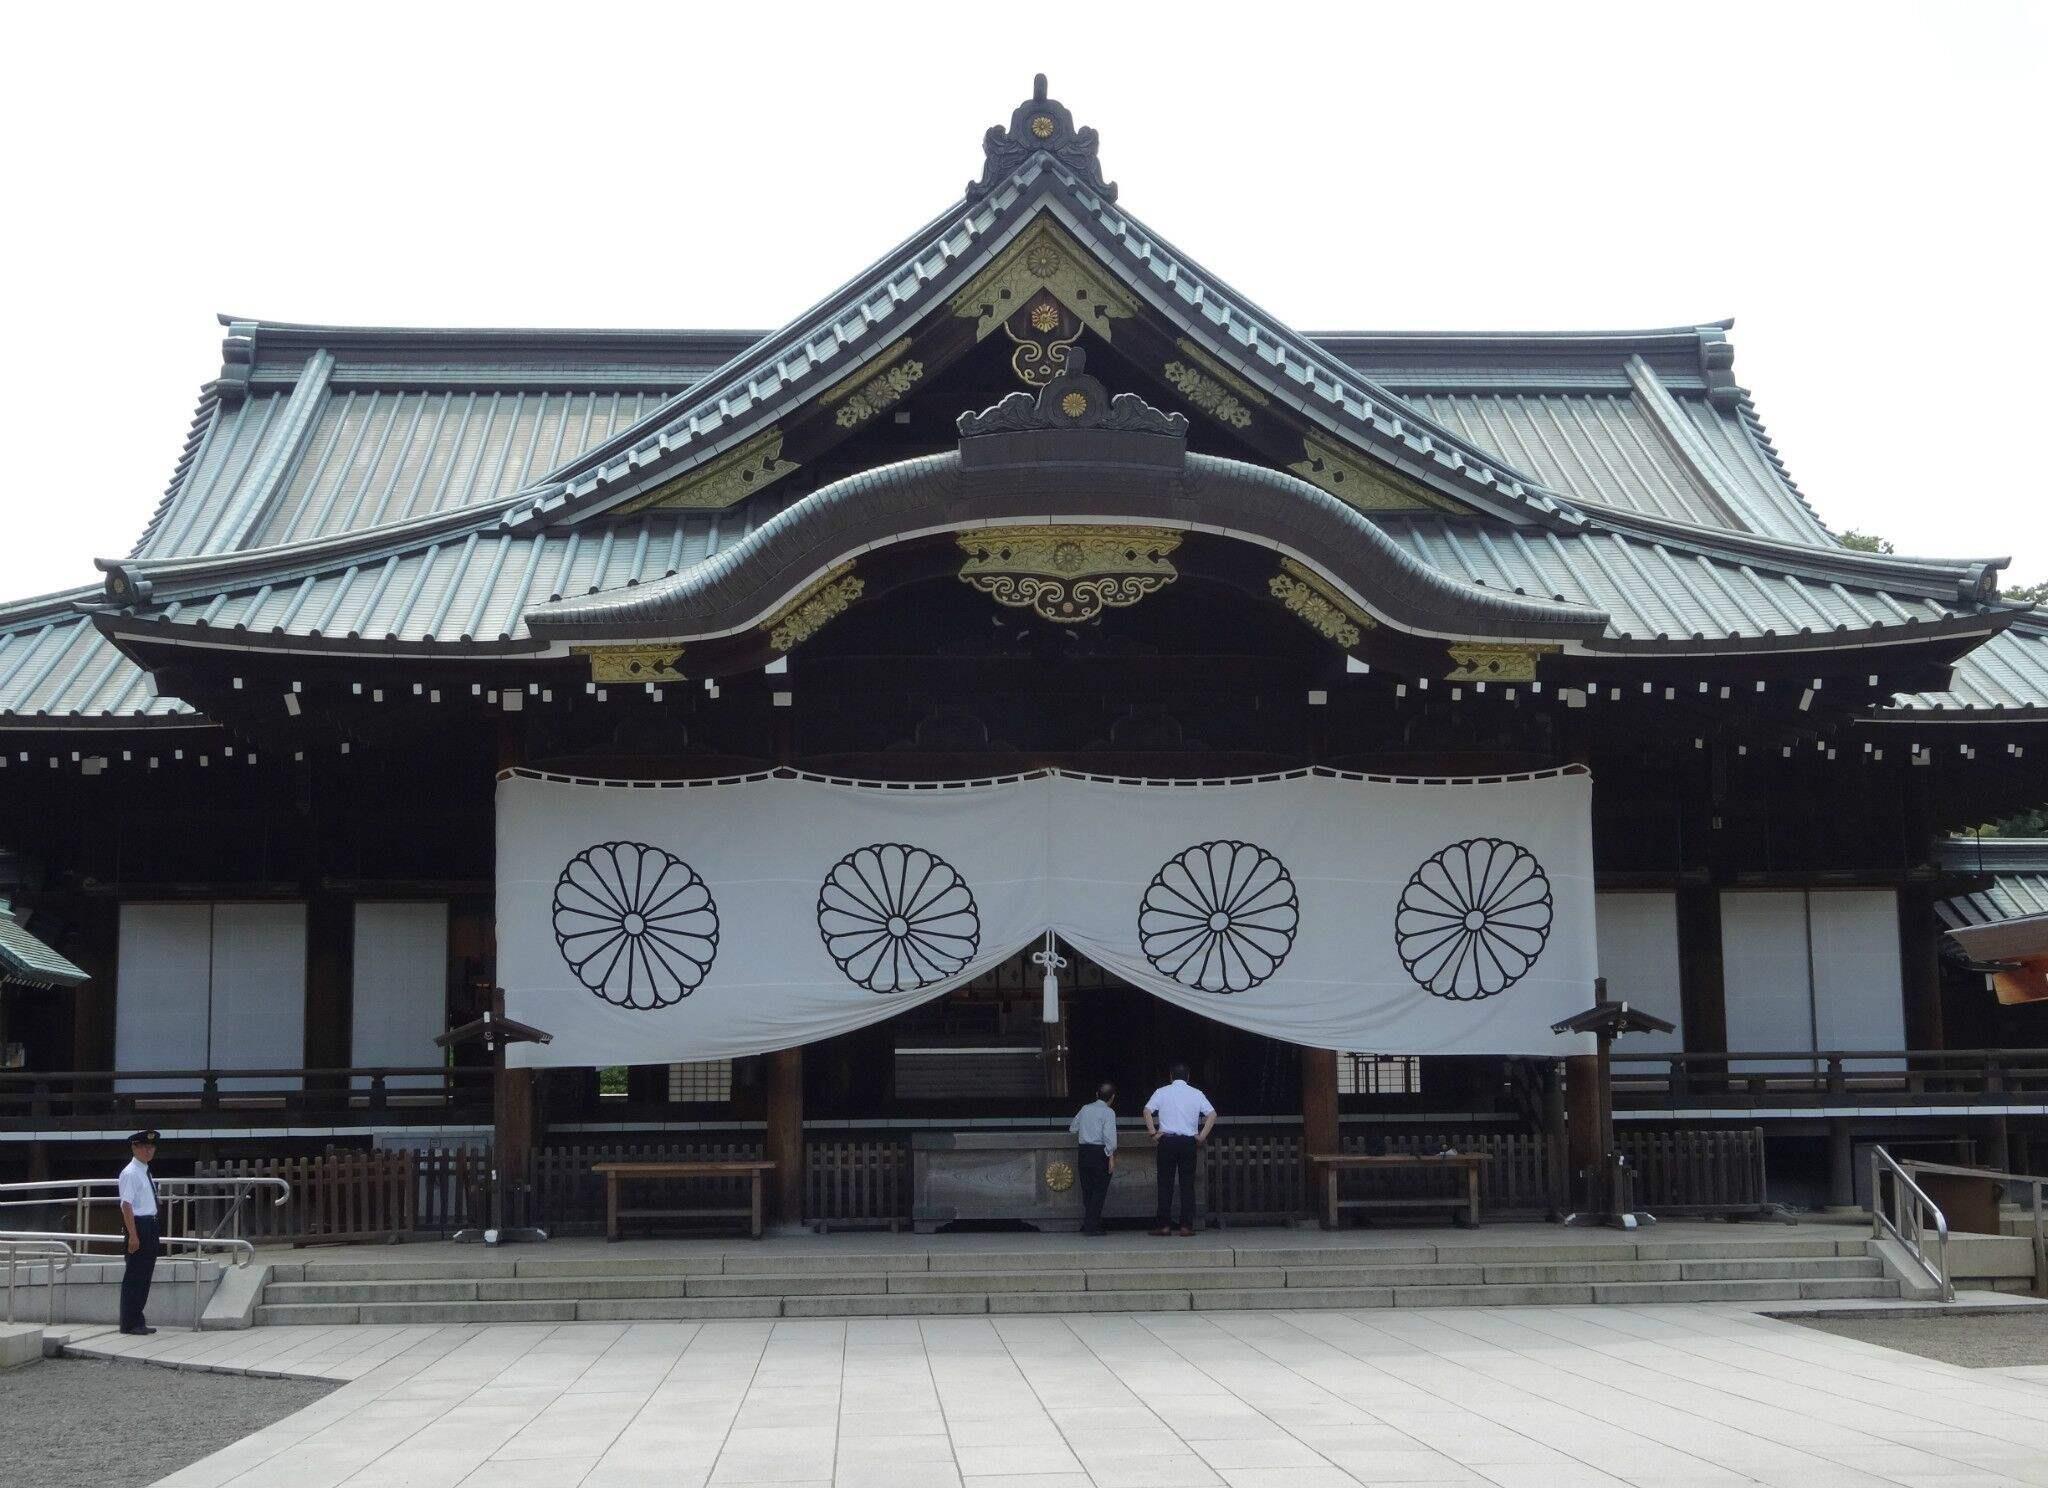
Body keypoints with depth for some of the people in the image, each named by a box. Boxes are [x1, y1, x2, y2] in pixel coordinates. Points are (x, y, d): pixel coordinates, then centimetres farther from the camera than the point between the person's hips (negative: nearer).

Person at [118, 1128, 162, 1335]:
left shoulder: (146, 1172, 16)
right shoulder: (130, 1173, -12)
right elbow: (127, 1205, -18)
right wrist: (133, 1235, -23)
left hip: (150, 1227, 9)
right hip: (139, 1226, -9)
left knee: (145, 1276, 13)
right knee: (134, 1277, -4)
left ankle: (137, 1321, 20)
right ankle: (129, 1323, 2)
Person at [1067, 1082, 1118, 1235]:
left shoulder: (1085, 1109, 12)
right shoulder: (1108, 1112, -5)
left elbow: (1073, 1128, 21)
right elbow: (1109, 1135, -15)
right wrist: (1111, 1157, -14)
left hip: (1083, 1152, 6)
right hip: (1100, 1152, -6)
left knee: (1087, 1189, 12)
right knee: (1099, 1190, -1)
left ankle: (1087, 1224, 14)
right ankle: (1092, 1226, -5)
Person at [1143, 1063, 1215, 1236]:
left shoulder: (1162, 1092, 4)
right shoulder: (1196, 1094, 7)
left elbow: (1147, 1110, -8)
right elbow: (1212, 1114, -2)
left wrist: (1153, 1133, -4)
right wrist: (1202, 1136, 0)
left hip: (1167, 1140, -1)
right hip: (1189, 1141, 1)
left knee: (1165, 1183, 2)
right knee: (1187, 1184, 3)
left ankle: (1164, 1225, -2)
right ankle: (1187, 1225, -1)